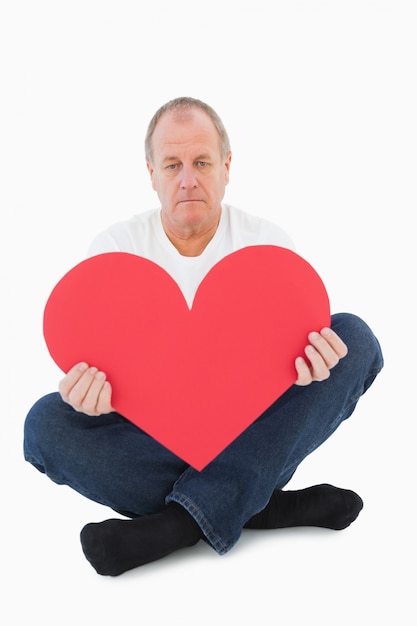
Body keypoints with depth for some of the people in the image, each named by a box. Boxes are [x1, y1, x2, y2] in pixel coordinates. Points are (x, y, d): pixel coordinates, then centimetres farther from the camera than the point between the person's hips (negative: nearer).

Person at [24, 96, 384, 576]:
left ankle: (183, 521, -32)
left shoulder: (268, 243, 0)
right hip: (151, 433, 0)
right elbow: (90, 365, -5)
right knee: (46, 424, -28)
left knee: (355, 339, -22)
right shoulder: (115, 248, 0)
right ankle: (270, 507, -26)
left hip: (252, 436, 0)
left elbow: (294, 346, -5)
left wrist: (305, 363, -31)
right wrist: (89, 392, -31)